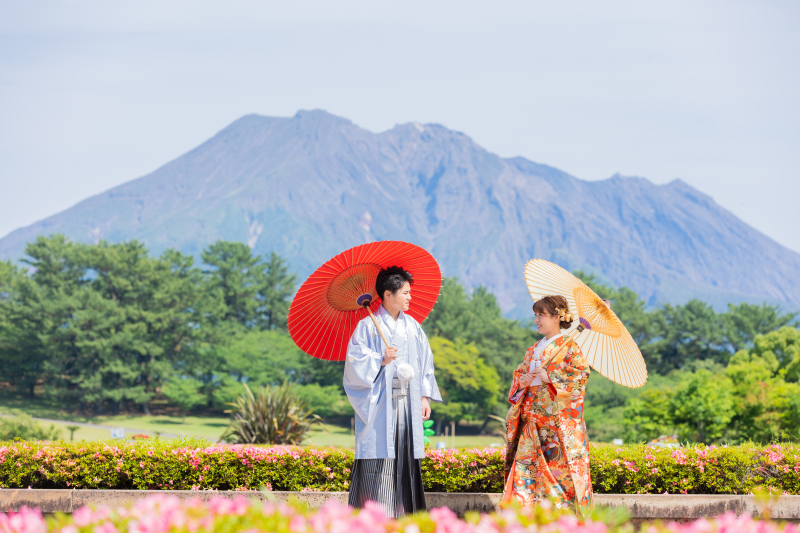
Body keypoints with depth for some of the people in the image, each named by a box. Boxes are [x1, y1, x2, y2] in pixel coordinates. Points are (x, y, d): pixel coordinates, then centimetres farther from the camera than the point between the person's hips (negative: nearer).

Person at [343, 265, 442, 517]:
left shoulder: (412, 326, 13)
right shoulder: (368, 326, -3)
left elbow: (425, 363, 17)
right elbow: (355, 364, -7)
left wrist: (425, 397, 11)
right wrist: (381, 360, -21)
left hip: (408, 405, 5)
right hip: (380, 405, -5)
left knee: (406, 464, 3)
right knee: (379, 458, -10)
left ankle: (404, 515, 6)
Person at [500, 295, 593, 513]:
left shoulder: (569, 347, -1)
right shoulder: (533, 350, 20)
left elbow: (579, 377, -11)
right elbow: (518, 376, 22)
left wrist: (549, 378, -17)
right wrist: (521, 381, -2)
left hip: (558, 418, -6)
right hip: (533, 419, 6)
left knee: (560, 466, -11)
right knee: (526, 464, -3)